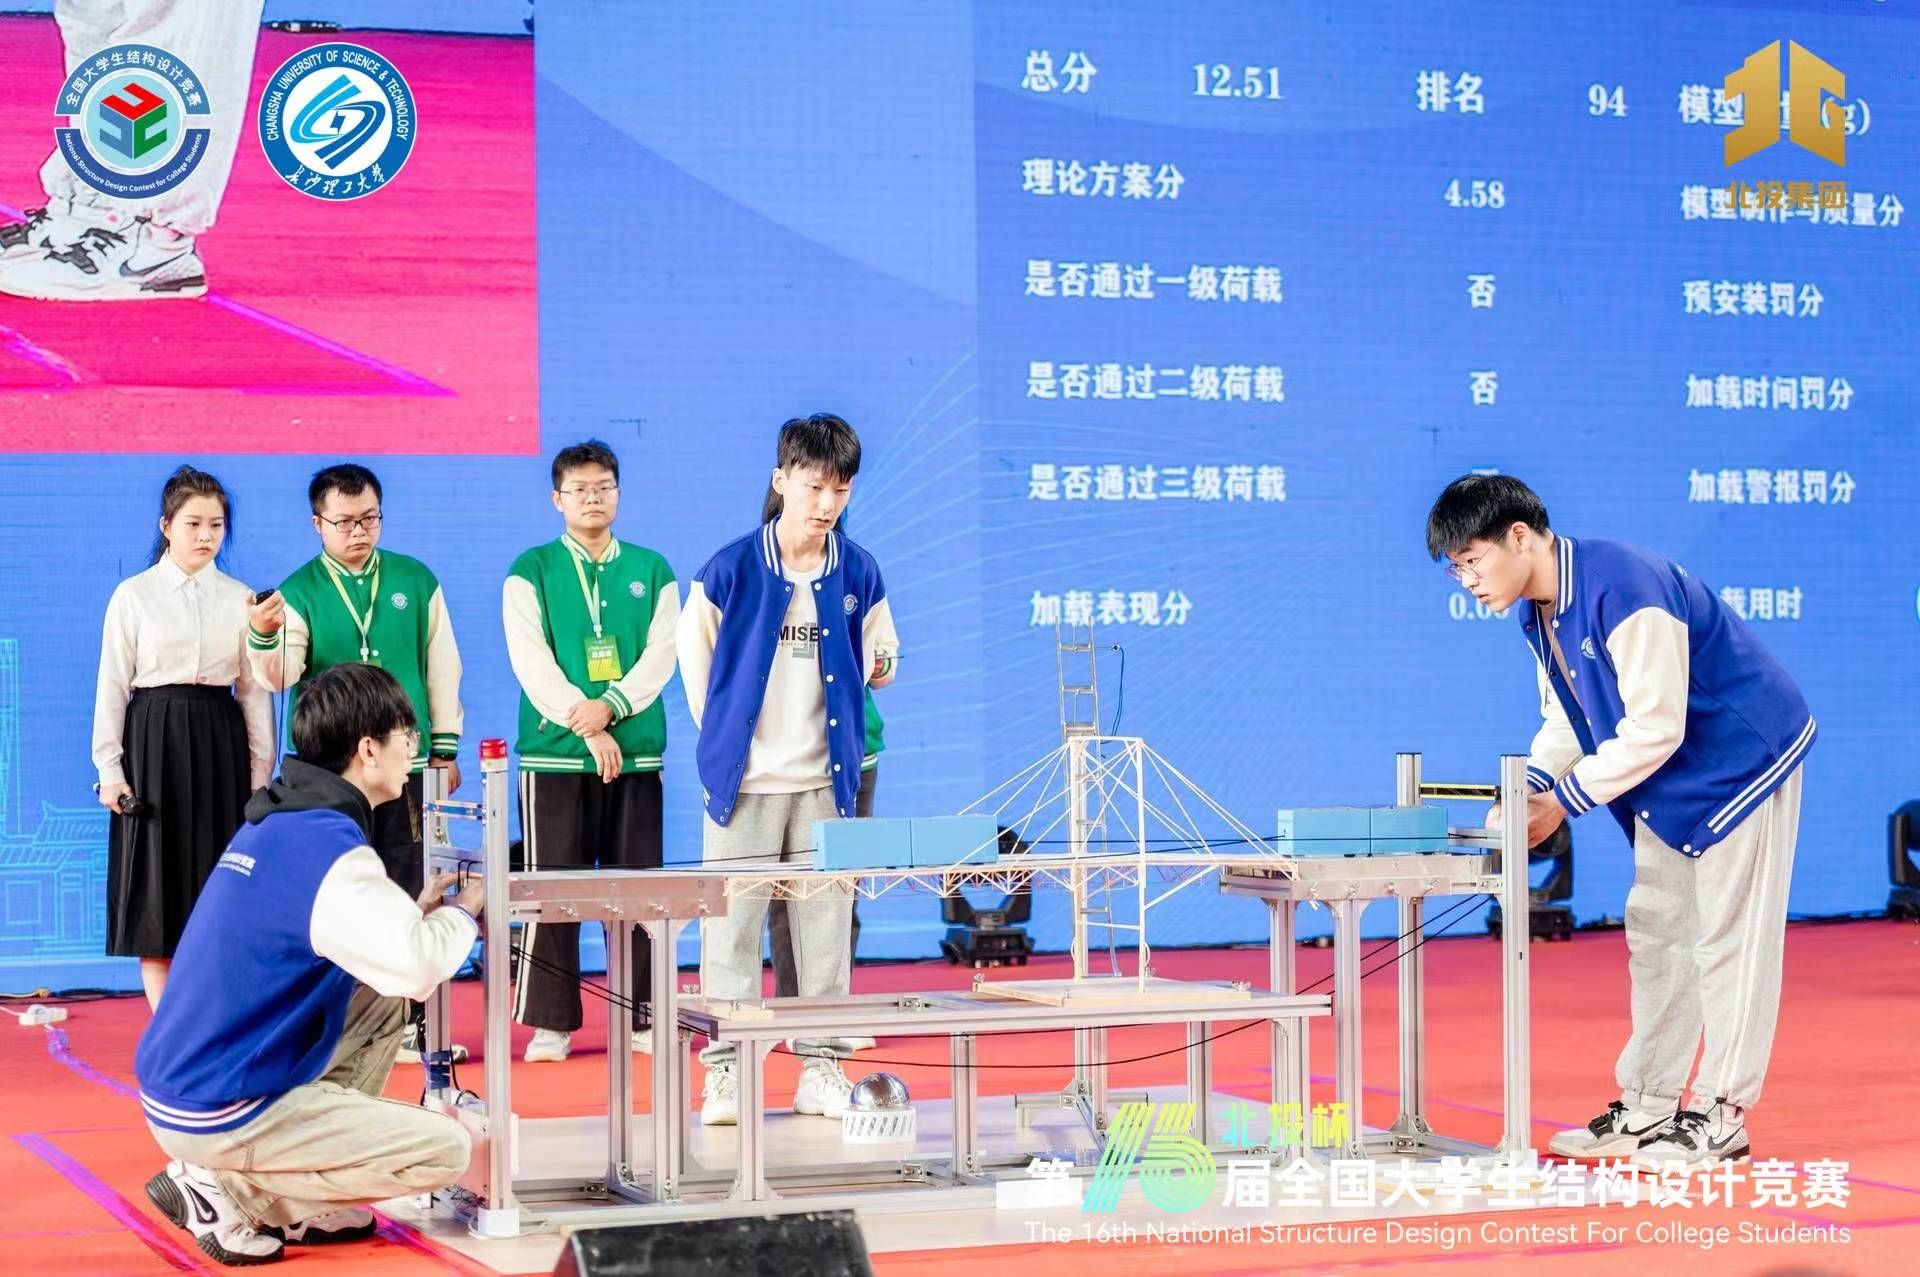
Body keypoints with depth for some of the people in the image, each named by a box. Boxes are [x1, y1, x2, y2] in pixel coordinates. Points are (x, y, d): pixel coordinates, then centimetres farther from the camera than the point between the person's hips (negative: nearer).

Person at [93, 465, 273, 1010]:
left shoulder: (241, 599, 6)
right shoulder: (134, 595, 1)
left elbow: (255, 690, 7)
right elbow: (112, 684, 0)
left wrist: (260, 771, 3)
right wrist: (109, 769, -5)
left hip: (220, 745, 2)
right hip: (154, 744, -2)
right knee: (159, 897, -1)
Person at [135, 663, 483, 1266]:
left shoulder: (275, 822, 11)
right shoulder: (330, 846, -19)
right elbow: (419, 966, -29)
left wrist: (420, 908, 14)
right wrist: (464, 910, -8)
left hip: (174, 1085, 9)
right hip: (216, 1116, -9)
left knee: (384, 1004, 21)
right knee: (447, 1149, -6)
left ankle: (296, 1206, 15)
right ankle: (227, 1190, -4)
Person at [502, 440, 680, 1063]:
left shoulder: (652, 571, 11)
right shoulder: (531, 573, 3)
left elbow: (660, 655, 2)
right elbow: (532, 663, -6)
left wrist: (611, 707, -14)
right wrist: (587, 728, -14)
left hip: (635, 750, 2)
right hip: (554, 753, -2)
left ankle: (644, 1017, 11)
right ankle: (552, 1024, 4)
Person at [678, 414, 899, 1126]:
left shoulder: (859, 575, 1)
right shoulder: (731, 569, -7)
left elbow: (878, 660, 16)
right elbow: (694, 652, 5)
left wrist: (832, 717, 9)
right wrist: (721, 731, 7)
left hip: (826, 778, 3)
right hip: (745, 775, -3)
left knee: (826, 923, 6)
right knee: (732, 925, 0)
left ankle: (821, 1065, 14)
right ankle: (724, 1070, 6)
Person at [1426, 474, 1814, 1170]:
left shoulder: (1624, 589, -29)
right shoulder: (1539, 612, 1)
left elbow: (1654, 727, -29)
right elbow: (1565, 717, 10)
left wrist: (1563, 800, -23)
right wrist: (1526, 792, -8)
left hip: (1742, 759, -9)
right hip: (1670, 782, 10)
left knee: (1728, 940, -5)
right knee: (1655, 935, 11)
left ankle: (1721, 1115, 2)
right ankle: (1646, 1109, 17)